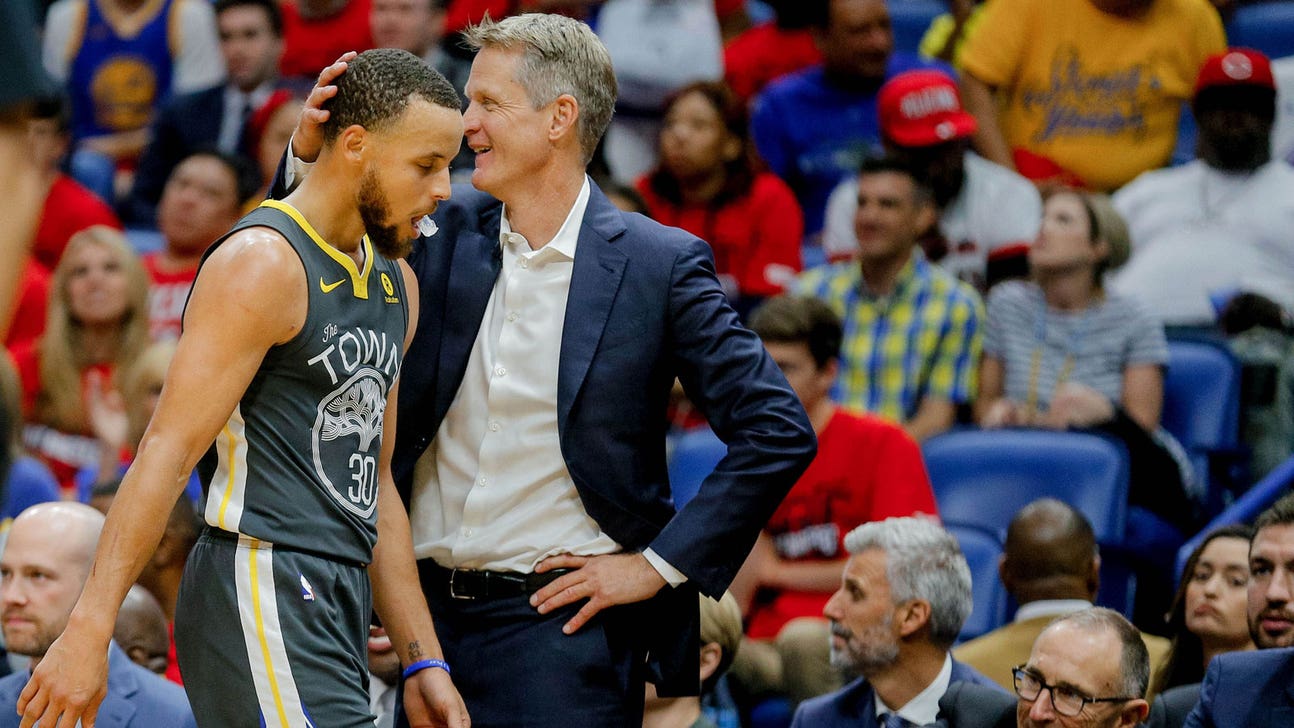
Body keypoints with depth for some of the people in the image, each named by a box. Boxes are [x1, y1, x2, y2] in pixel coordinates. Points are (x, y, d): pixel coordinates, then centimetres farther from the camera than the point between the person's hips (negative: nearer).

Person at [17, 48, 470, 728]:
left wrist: (422, 660, 19)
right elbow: (167, 453, -17)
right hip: (262, 590, -9)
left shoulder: (394, 281, 18)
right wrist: (87, 631, -23)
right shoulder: (264, 264, -11)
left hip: (334, 607, 9)